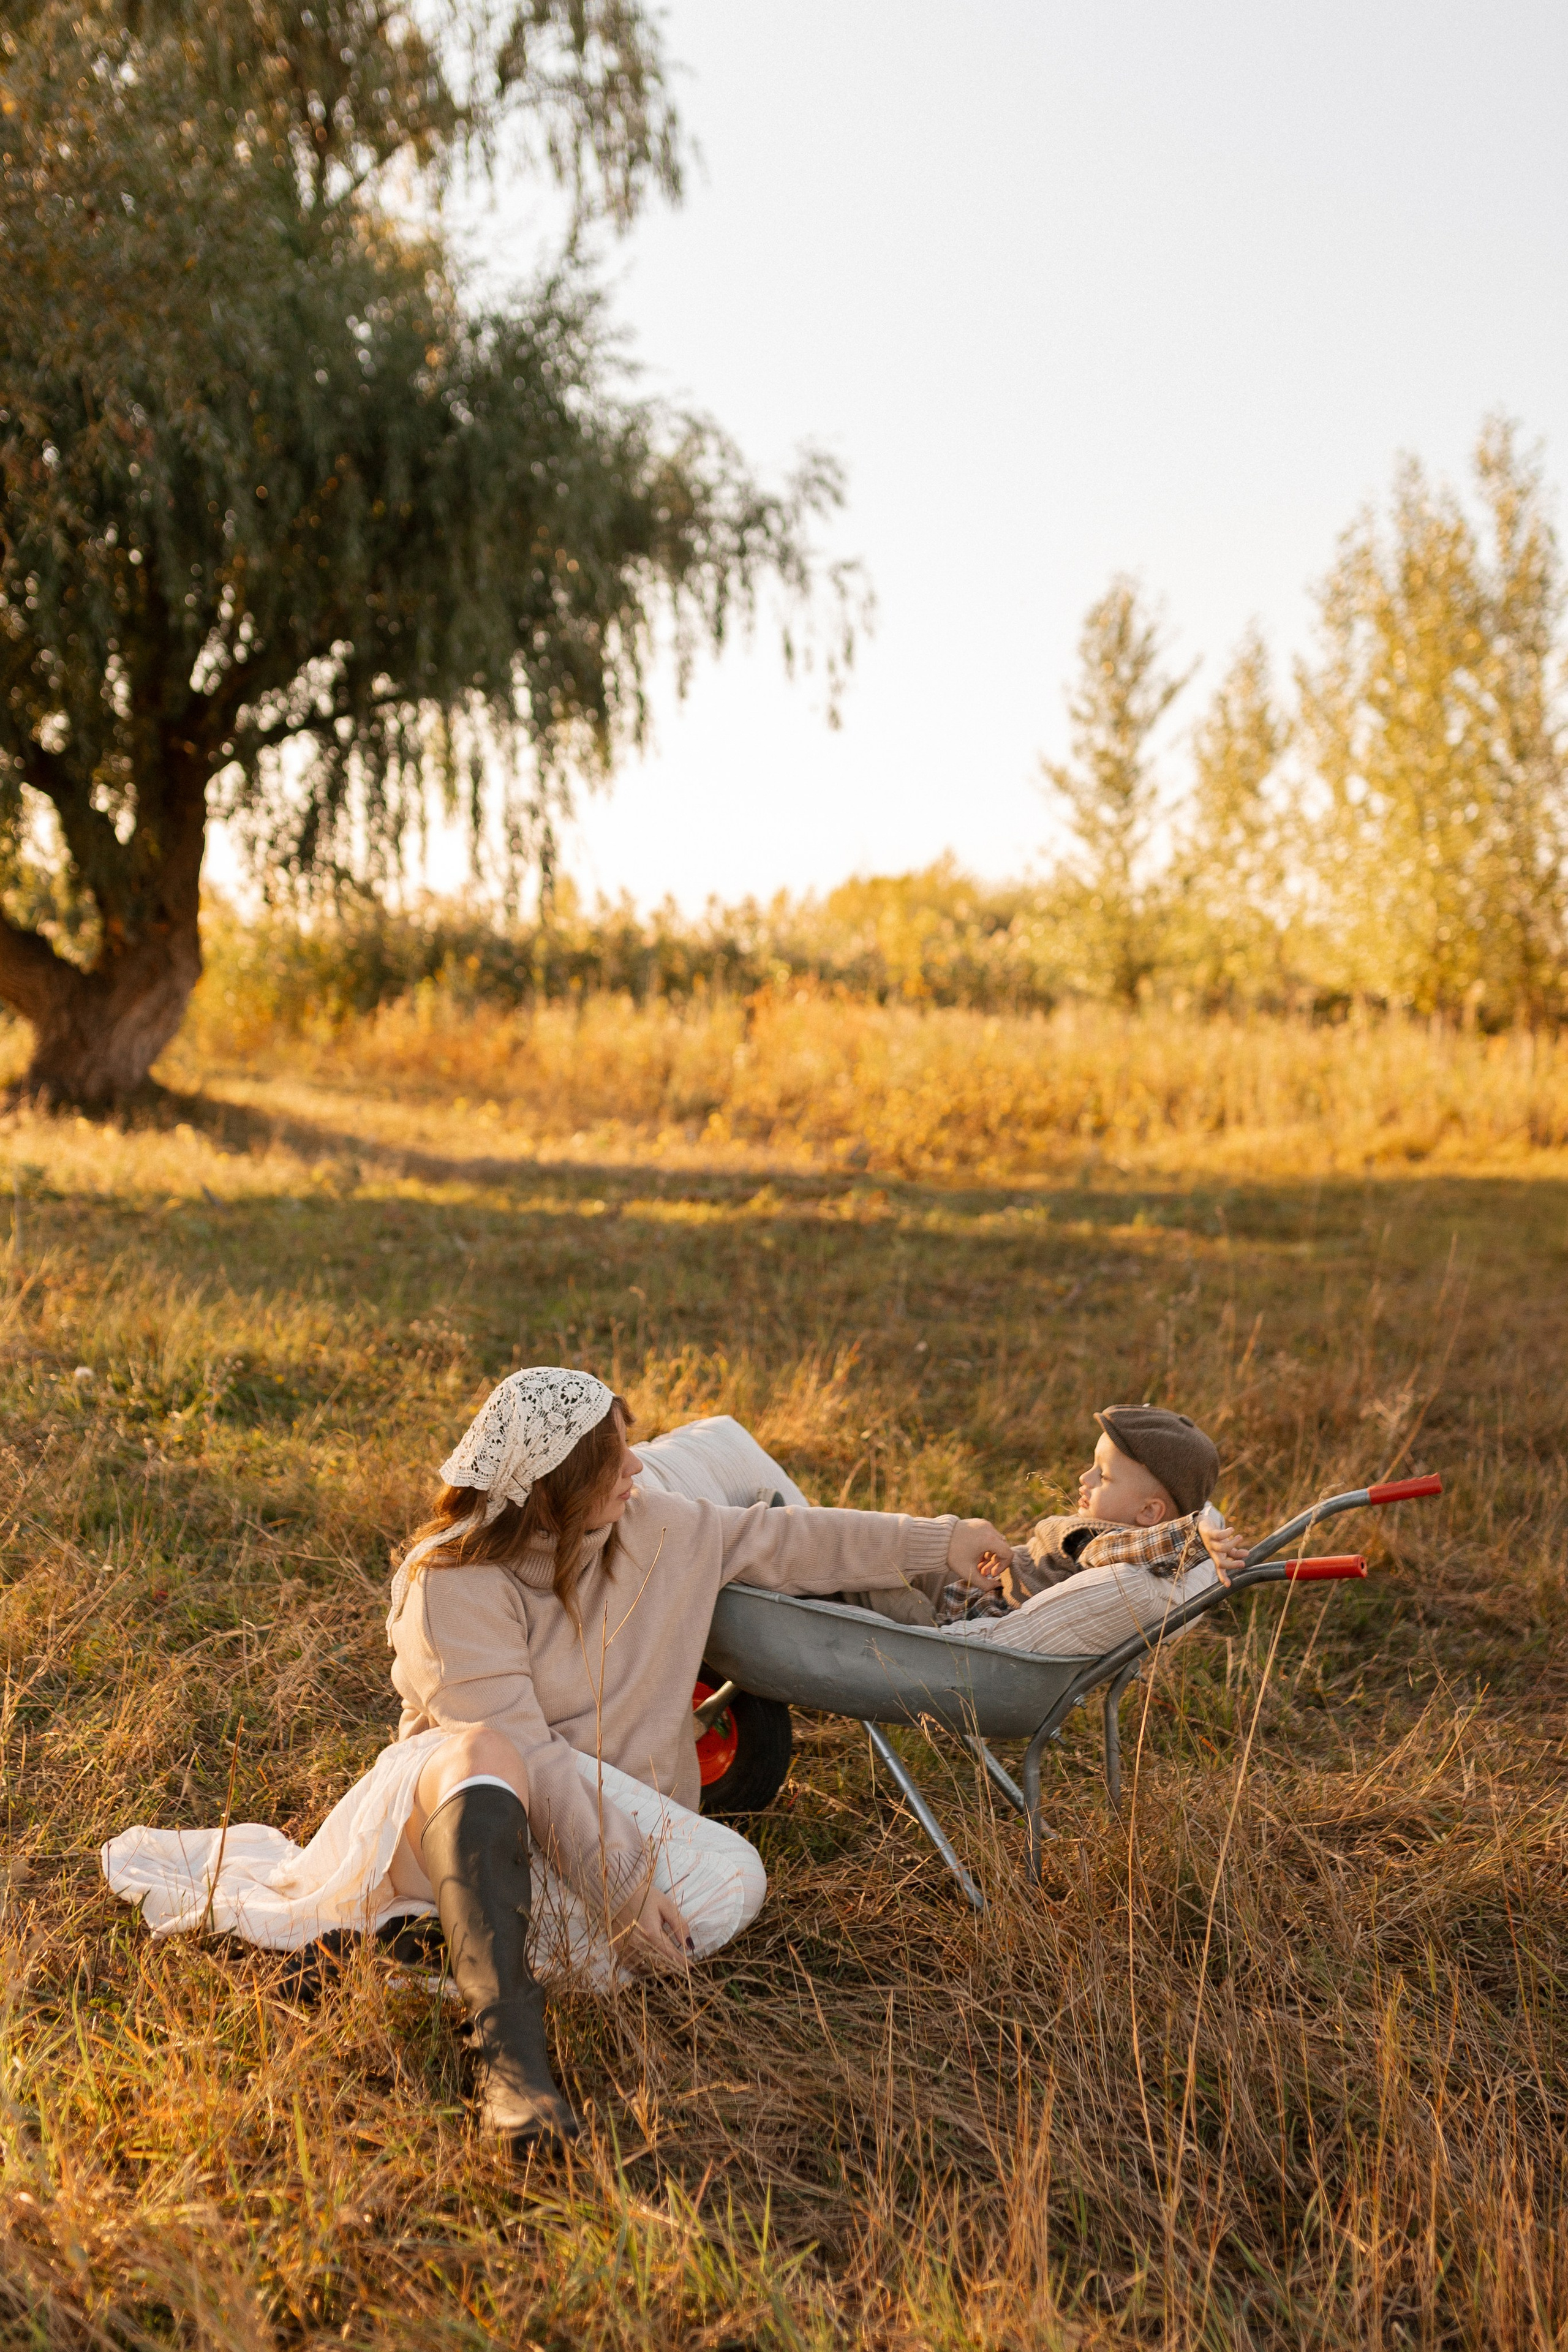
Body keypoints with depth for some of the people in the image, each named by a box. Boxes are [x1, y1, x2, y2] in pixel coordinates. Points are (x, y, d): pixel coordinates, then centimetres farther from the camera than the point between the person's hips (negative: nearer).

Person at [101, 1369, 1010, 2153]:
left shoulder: (654, 1526, 0)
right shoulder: (455, 1582, -17)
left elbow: (784, 1540, 11)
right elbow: (523, 1751, -24)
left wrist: (938, 1544, 12)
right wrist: (621, 1890, -29)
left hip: (611, 1811, 5)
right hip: (471, 1802, -4)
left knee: (728, 1885, -26)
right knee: (477, 1758, -40)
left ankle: (455, 1925, -24)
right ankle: (512, 2054, -51)